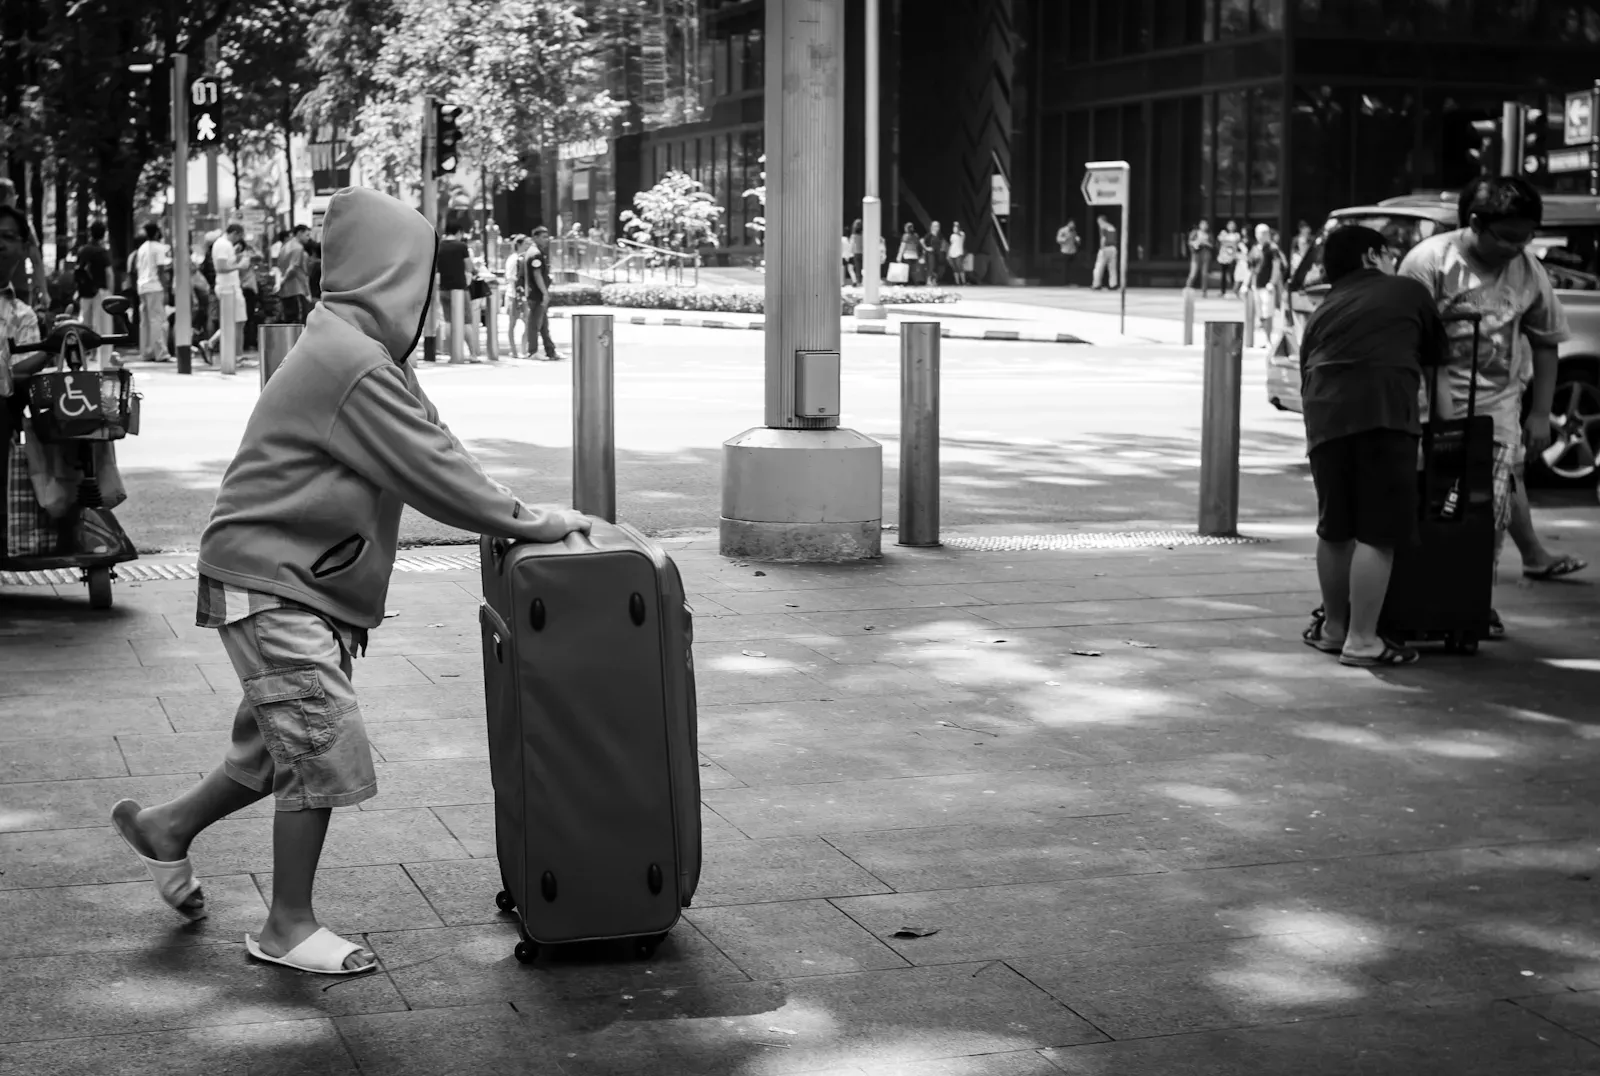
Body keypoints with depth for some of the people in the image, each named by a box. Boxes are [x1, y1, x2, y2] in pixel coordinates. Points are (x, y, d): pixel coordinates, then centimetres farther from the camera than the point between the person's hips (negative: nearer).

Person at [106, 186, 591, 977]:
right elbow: (428, 471, -21)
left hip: (296, 582, 10)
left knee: (280, 748, 20)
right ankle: (289, 929, 7)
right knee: (323, 752, -5)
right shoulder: (354, 365, -22)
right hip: (270, 585, -10)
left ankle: (166, 827, 38)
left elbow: (428, 448, 14)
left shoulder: (358, 350, 12)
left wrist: (514, 513, 6)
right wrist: (525, 521, -12)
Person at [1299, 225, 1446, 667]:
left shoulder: (1321, 313, 27)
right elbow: (1435, 362, 25)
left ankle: (1333, 627, 27)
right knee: (1378, 533, -3)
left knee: (1334, 528, 17)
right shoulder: (1408, 292, 17)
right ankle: (1362, 640, -5)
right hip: (1384, 414, -5)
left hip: (1324, 416, 5)